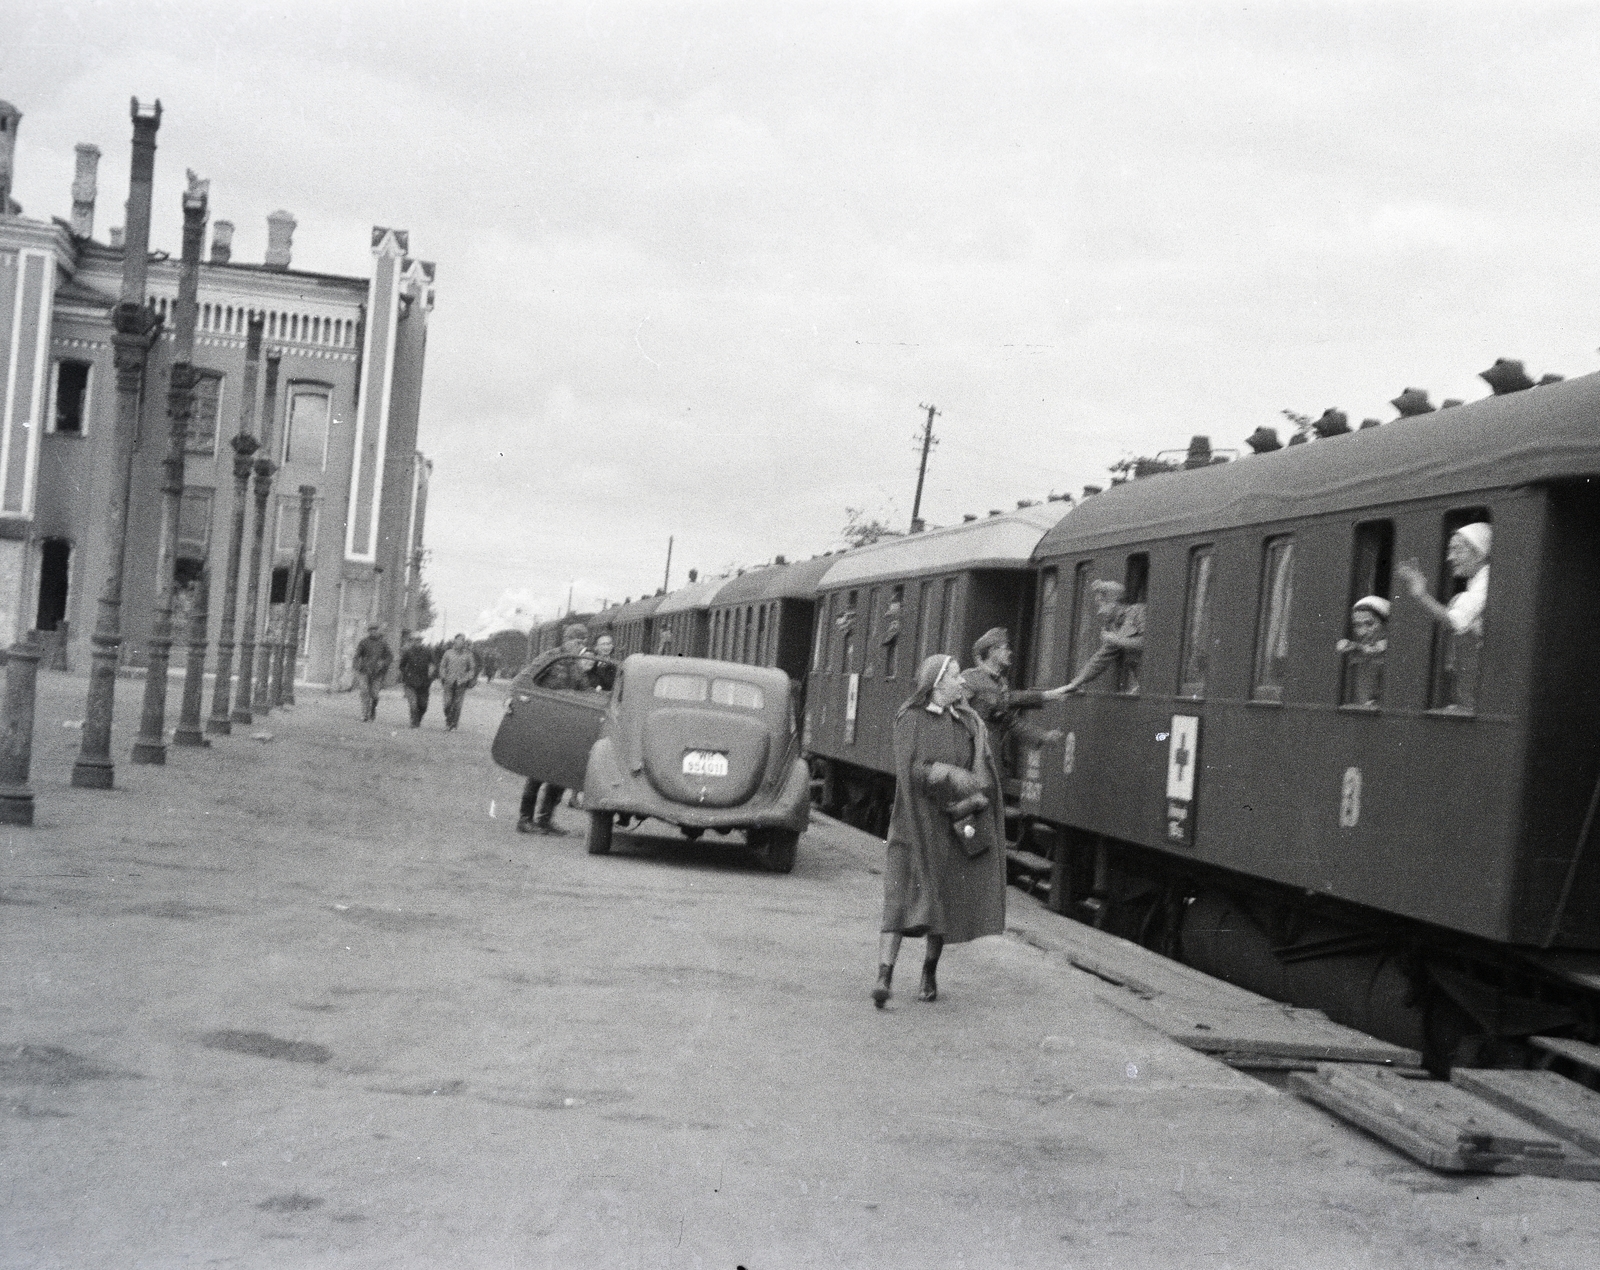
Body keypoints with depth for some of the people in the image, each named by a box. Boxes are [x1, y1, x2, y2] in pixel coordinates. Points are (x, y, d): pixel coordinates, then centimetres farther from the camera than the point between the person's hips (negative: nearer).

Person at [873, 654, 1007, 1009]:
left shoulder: (968, 723, 9)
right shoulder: (911, 719, -4)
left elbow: (984, 774, 0)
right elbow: (915, 770, -15)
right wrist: (959, 780, -19)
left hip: (952, 828, 4)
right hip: (916, 823, -4)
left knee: (945, 899, 7)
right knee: (902, 897, -12)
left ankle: (930, 973, 21)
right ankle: (884, 976, -18)